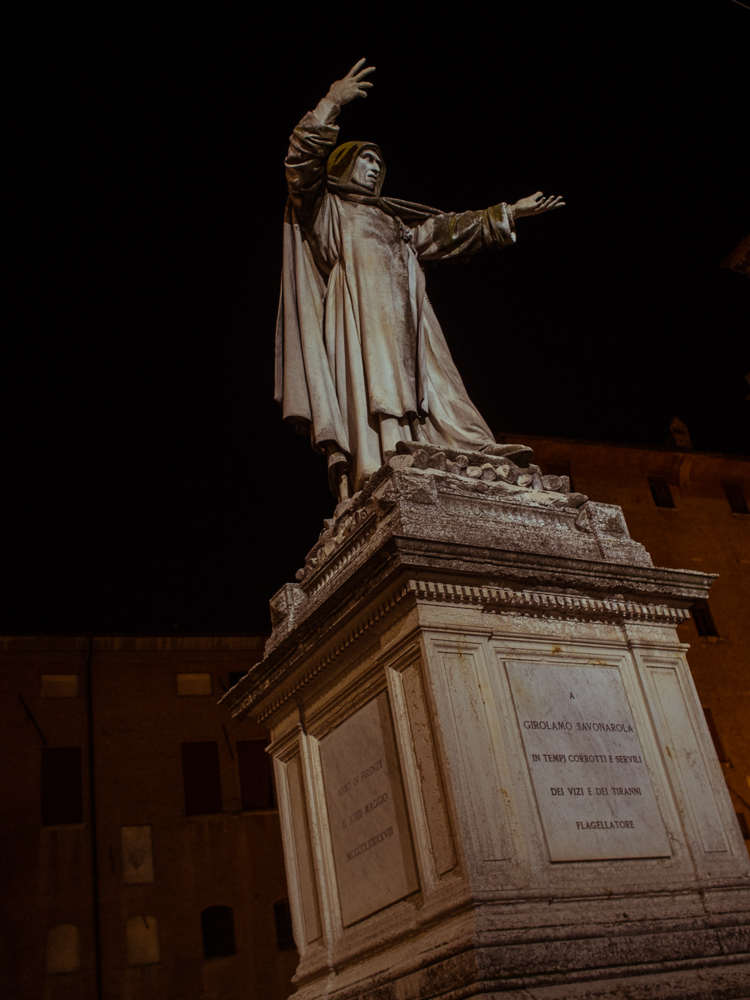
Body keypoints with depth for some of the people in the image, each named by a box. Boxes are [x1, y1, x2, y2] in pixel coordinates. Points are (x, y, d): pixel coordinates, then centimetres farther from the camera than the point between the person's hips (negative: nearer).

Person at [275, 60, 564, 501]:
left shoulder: (393, 221, 37)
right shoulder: (323, 206, 20)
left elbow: (450, 228, 38)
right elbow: (302, 162, 3)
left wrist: (510, 213, 37)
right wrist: (331, 104, -7)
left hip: (404, 317, 6)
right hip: (360, 309, -6)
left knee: (425, 380, -11)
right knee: (373, 378, -24)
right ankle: (385, 467, -39)